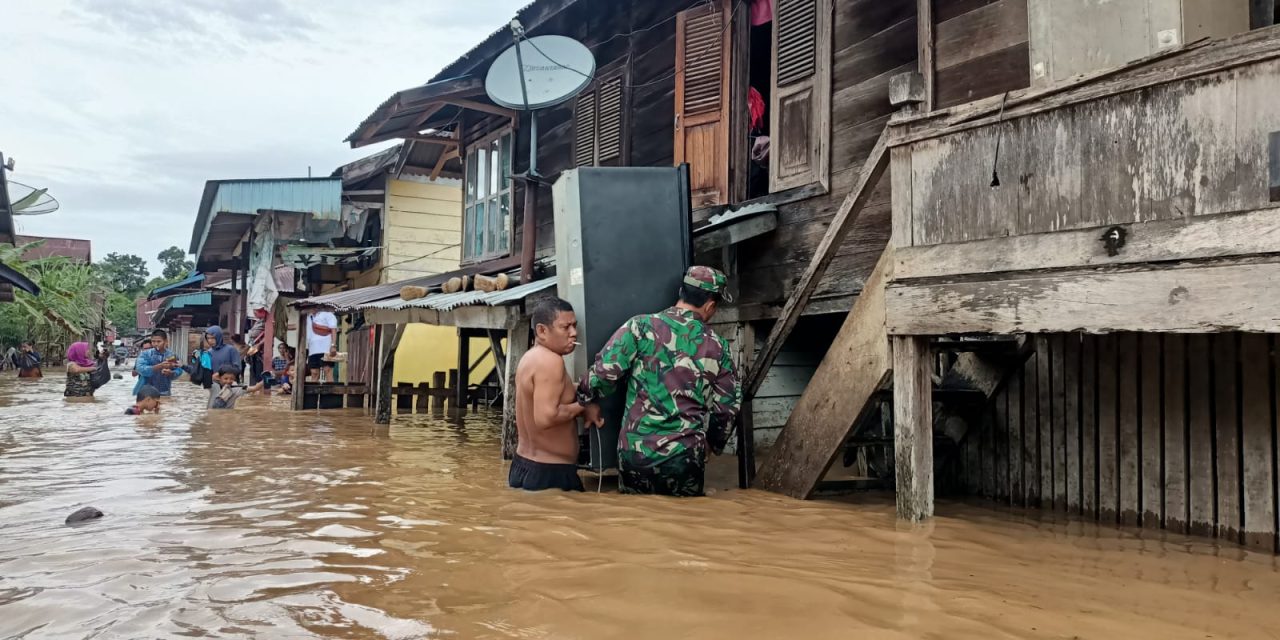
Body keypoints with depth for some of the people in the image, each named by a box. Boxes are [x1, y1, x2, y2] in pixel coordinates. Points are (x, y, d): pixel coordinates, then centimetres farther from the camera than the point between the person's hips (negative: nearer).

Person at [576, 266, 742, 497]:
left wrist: (588, 401, 11)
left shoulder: (641, 326, -4)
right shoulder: (716, 347, 3)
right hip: (686, 455, 0)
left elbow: (604, 371, -9)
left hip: (635, 450, 0)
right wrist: (713, 442, 26)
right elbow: (727, 407, 8)